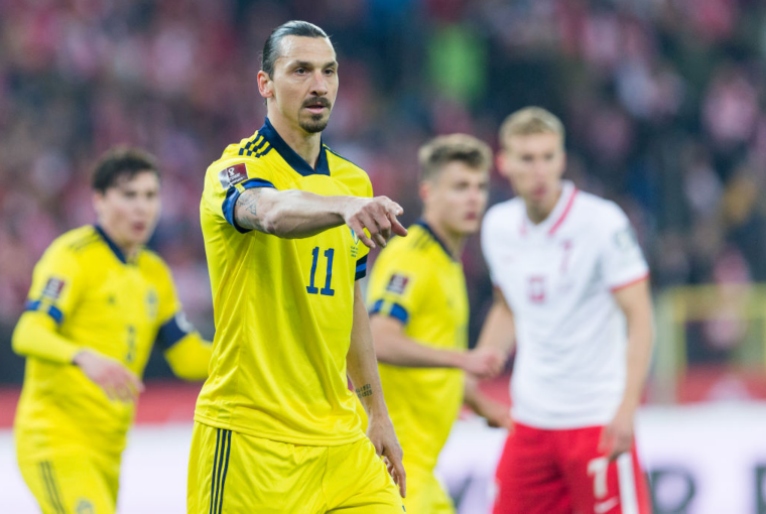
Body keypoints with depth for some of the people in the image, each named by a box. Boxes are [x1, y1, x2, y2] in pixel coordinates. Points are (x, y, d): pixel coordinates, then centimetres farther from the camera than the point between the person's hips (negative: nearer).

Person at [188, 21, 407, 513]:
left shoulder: (353, 182, 13)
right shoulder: (235, 171, -9)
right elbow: (271, 213, -34)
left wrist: (378, 415, 21)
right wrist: (346, 207, -52)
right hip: (251, 438, -6)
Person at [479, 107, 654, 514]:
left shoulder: (602, 222, -12)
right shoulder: (499, 225, 5)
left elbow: (639, 316, -13)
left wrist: (626, 408, -21)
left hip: (597, 419, -6)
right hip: (530, 418, 6)